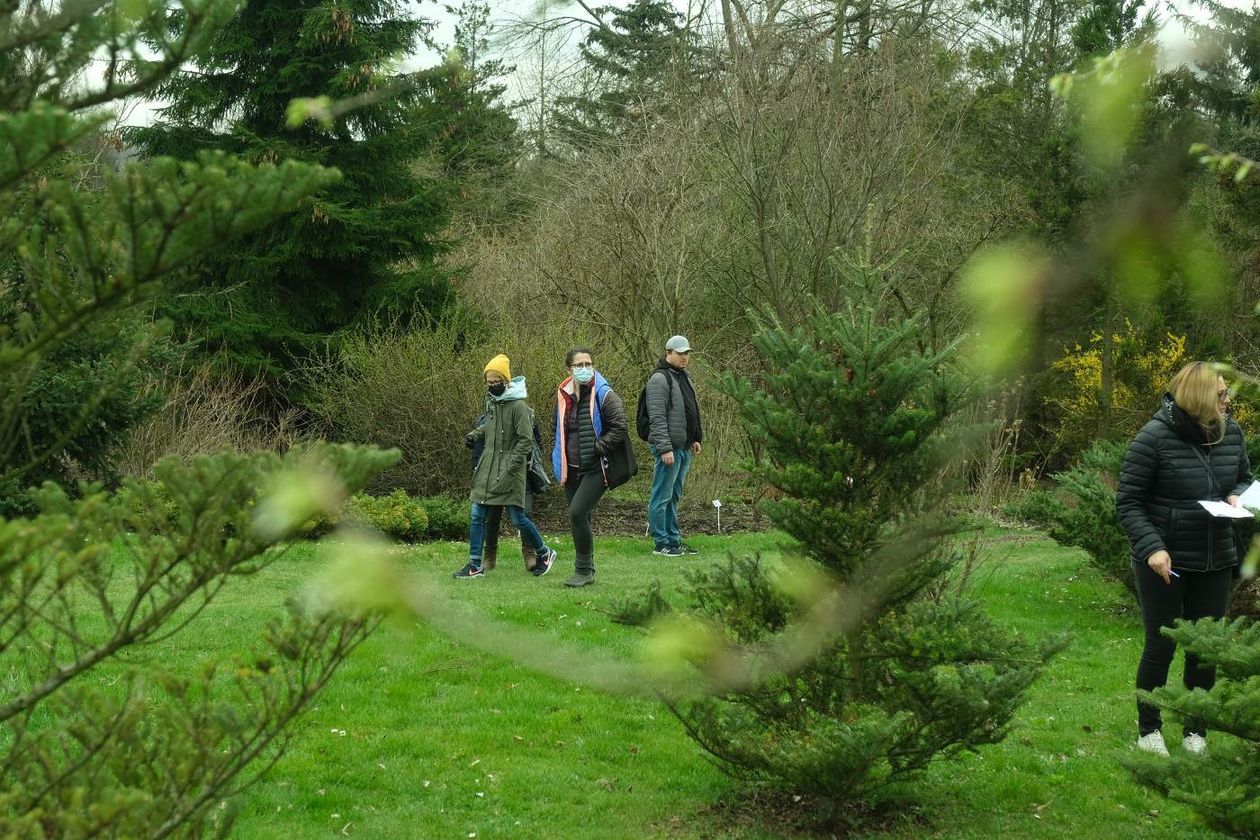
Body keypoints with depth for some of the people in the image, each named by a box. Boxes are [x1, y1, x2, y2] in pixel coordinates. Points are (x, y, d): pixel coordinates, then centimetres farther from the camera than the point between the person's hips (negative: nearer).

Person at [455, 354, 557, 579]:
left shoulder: (518, 406, -14)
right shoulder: (490, 400, 9)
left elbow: (526, 441, -15)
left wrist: (509, 469, -19)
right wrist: (476, 434, 8)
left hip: (509, 470, -7)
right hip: (487, 467, 7)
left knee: (517, 518, 0)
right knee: (477, 515, 2)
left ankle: (544, 554, 22)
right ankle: (475, 565, 9)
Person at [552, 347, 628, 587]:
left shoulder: (604, 396, -8)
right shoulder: (563, 396, 9)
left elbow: (620, 429, -14)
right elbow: (558, 430, 22)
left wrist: (596, 448, -16)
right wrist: (558, 460, 13)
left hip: (596, 468, -6)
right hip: (572, 469, 6)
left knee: (577, 513, -18)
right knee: (580, 519, 9)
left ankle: (583, 571, -8)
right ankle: (586, 572, 20)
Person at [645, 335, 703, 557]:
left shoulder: (683, 376, 17)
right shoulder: (660, 379, -13)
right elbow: (657, 418, -19)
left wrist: (696, 438, 21)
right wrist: (665, 448, -23)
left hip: (684, 447, 10)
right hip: (669, 448, -10)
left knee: (674, 496, 15)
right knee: (662, 496, -4)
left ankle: (674, 540, 21)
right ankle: (661, 543, 0)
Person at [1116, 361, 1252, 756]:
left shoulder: (1231, 432, 0)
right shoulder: (1155, 436, -16)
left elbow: (1244, 479, 17)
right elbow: (1128, 502, -12)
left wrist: (1238, 498, -6)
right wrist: (1152, 546, -25)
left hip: (1214, 562, 5)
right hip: (1164, 561, -5)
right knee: (1160, 645, 4)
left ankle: (1196, 731, 25)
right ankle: (1149, 730, 22)